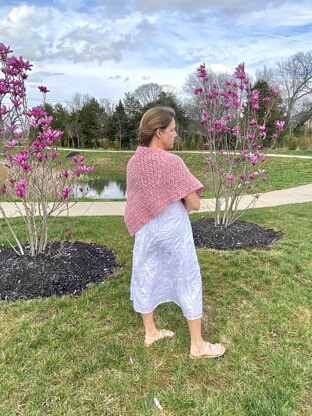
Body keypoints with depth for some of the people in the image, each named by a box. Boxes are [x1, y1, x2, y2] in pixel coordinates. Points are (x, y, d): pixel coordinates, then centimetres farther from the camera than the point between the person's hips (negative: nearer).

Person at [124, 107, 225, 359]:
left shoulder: (133, 162, -1)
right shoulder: (172, 162, -21)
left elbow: (137, 199, 10)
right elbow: (194, 204, -18)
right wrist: (181, 205, 2)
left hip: (145, 228, 6)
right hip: (173, 228, -6)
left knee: (146, 278, 17)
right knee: (189, 281, 9)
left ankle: (150, 332, 36)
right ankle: (198, 345, 23)